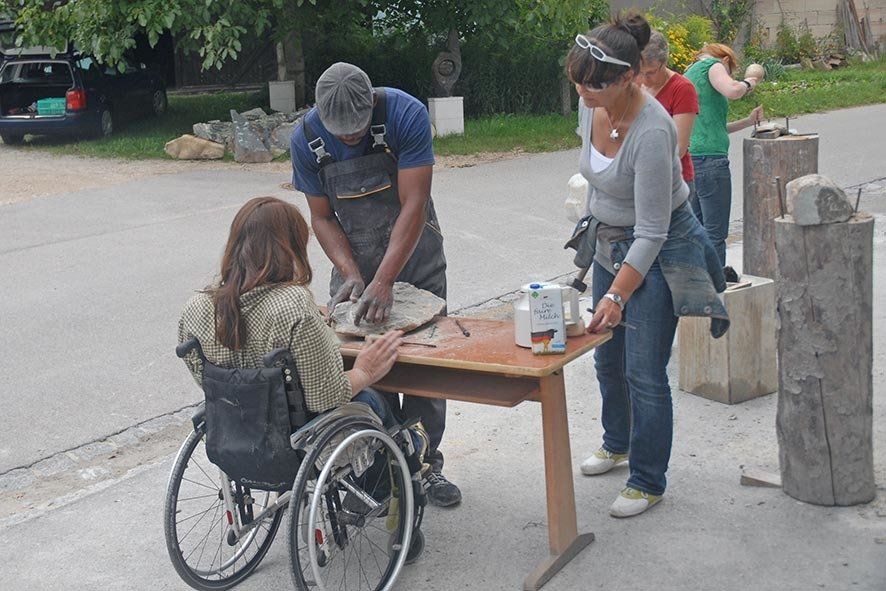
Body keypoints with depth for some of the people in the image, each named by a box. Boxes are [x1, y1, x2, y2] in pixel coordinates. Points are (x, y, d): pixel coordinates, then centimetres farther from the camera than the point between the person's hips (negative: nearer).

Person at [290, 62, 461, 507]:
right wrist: (351, 274, -20)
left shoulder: (406, 115, -23)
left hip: (415, 259, -2)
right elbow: (321, 217, -5)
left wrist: (383, 282, -32)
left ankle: (424, 462, 15)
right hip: (355, 263, 2)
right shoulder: (307, 139, -14)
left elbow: (413, 206, -26)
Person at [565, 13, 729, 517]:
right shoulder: (591, 106, -9)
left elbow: (651, 233, -29)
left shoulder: (651, 131, -32)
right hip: (608, 240, 8)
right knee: (607, 356, 20)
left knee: (644, 372, -5)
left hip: (660, 249, -8)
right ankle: (618, 443, 44)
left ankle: (648, 482, 12)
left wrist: (617, 295, -33)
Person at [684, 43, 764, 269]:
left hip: (687, 160, 9)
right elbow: (732, 91, -21)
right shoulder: (713, 65, 1)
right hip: (709, 160, -9)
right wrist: (747, 83, 1)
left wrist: (748, 121, 25)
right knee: (715, 234, -5)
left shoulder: (688, 74, 25)